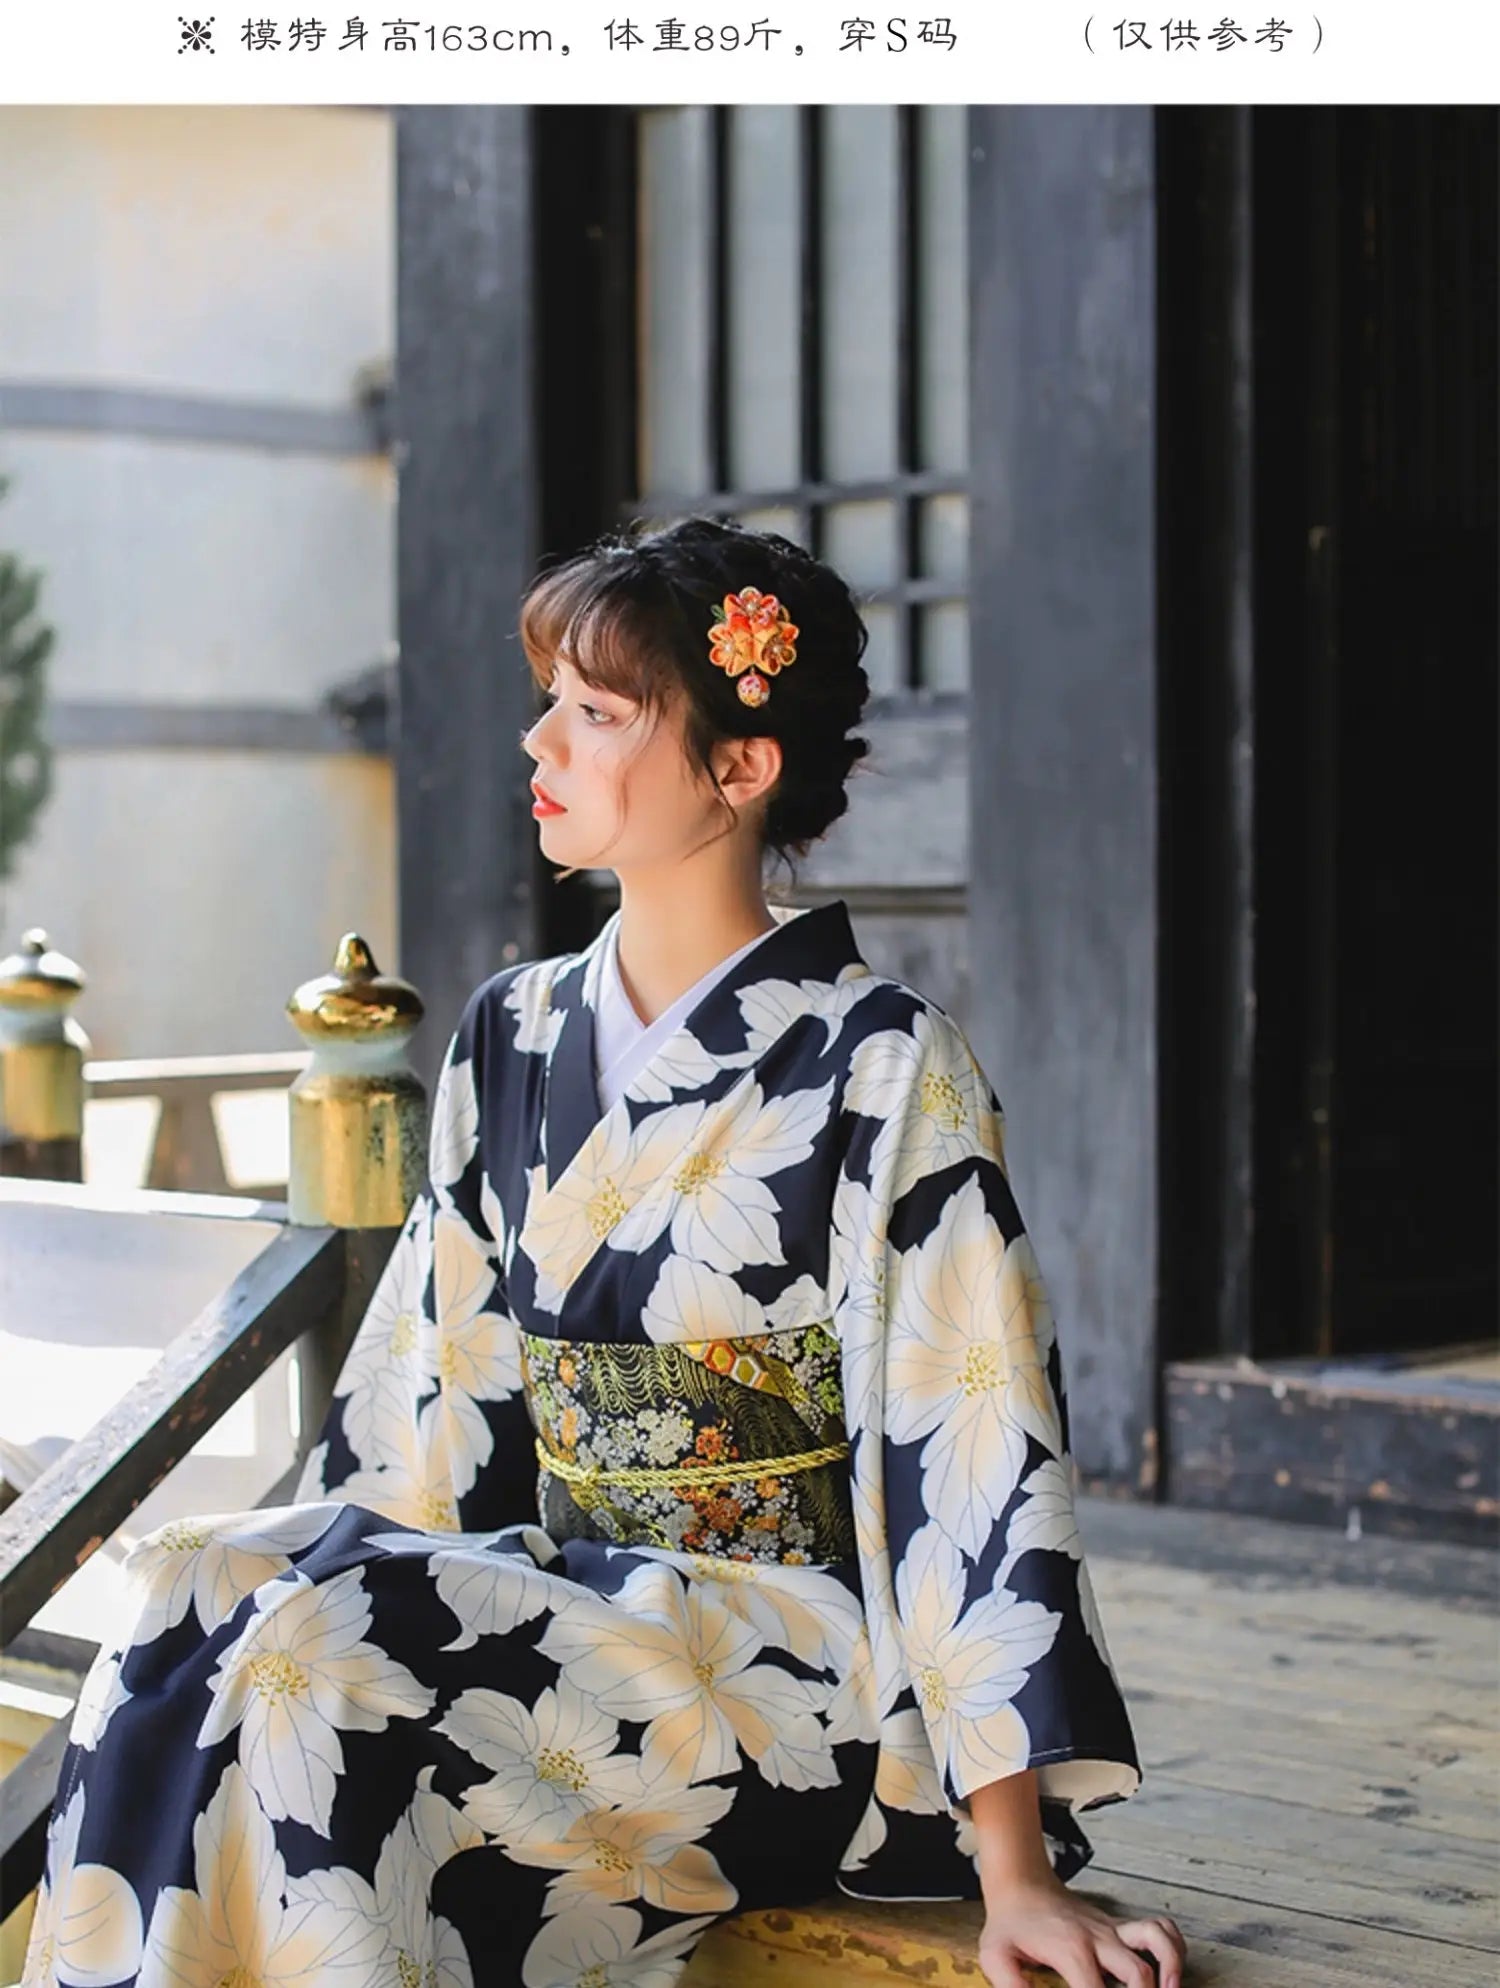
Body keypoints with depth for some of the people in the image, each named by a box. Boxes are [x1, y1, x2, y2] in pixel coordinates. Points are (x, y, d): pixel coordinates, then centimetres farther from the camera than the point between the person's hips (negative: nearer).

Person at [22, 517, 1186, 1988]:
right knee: (194, 1590, -23)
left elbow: (970, 1450, -12)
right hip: (566, 1595, 6)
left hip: (805, 1665, -6)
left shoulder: (884, 1066, -9)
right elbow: (428, 1395, 13)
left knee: (323, 1647, -29)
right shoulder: (512, 1039, 11)